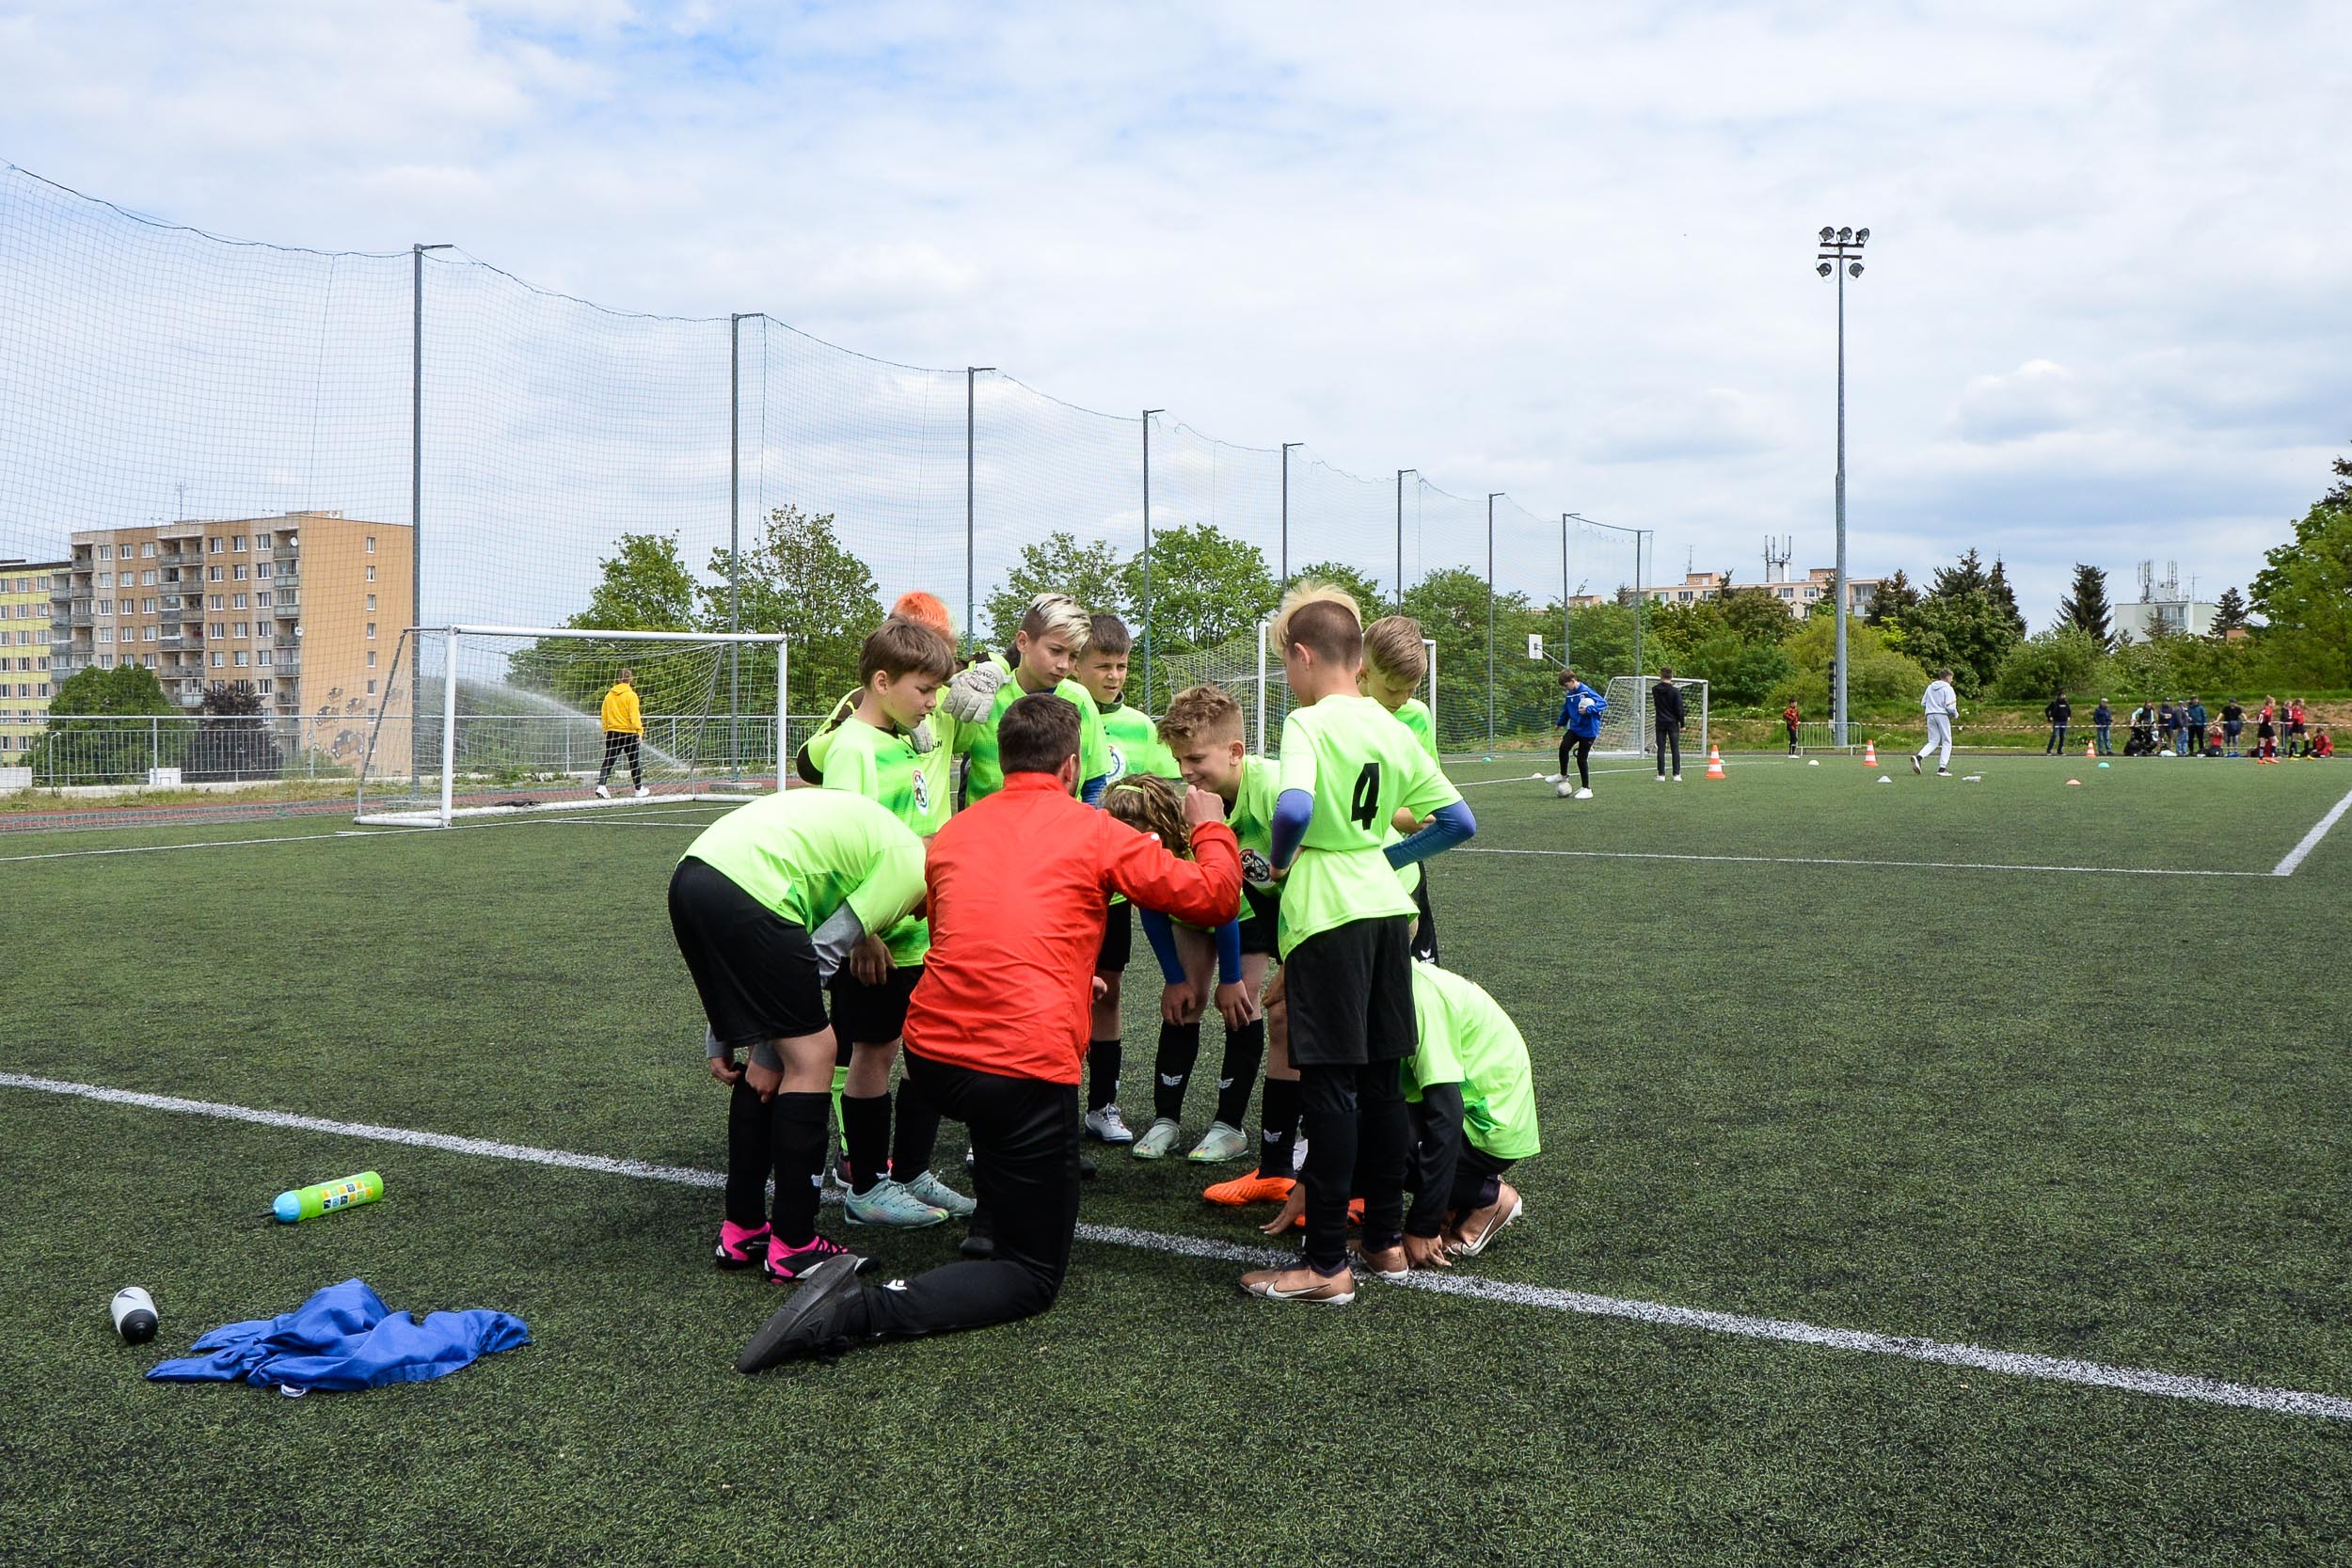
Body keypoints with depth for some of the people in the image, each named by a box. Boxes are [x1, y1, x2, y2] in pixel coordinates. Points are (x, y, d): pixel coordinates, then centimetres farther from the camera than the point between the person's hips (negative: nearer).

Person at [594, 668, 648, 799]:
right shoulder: (631, 695, -9)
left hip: (612, 733, 4)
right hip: (629, 733, -4)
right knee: (634, 762, 9)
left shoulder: (609, 695, 7)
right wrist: (640, 732, -15)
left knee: (608, 761, 2)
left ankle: (601, 786, -16)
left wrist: (606, 731, 17)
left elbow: (604, 716, 10)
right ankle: (639, 789, 18)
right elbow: (635, 715, -15)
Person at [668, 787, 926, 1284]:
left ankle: (742, 1230, 27)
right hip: (743, 893, -10)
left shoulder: (864, 829, 29)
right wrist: (771, 1052, 8)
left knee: (775, 1061, 19)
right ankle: (793, 1245, 10)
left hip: (692, 874, 10)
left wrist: (723, 1038, 27)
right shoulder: (909, 866, 3)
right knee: (811, 1055, 2)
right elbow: (822, 953, -1)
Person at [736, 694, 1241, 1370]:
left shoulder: (953, 831, 16)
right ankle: (861, 1309, -14)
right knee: (1034, 1278, 6)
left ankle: (993, 1223, 44)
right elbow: (1214, 897, 4)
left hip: (930, 1054, 6)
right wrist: (1210, 828, 24)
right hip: (1027, 1066, -6)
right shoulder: (1093, 831, 0)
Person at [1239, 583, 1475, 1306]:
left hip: (1326, 917, -7)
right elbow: (1458, 820, 11)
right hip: (1387, 907, 7)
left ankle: (1326, 1264, 4)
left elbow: (1294, 808, -30)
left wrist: (1280, 861, -10)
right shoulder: (1392, 729, 9)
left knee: (1328, 1085, -2)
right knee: (1381, 1079, 14)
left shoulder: (1308, 723, -12)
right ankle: (1387, 1239, 24)